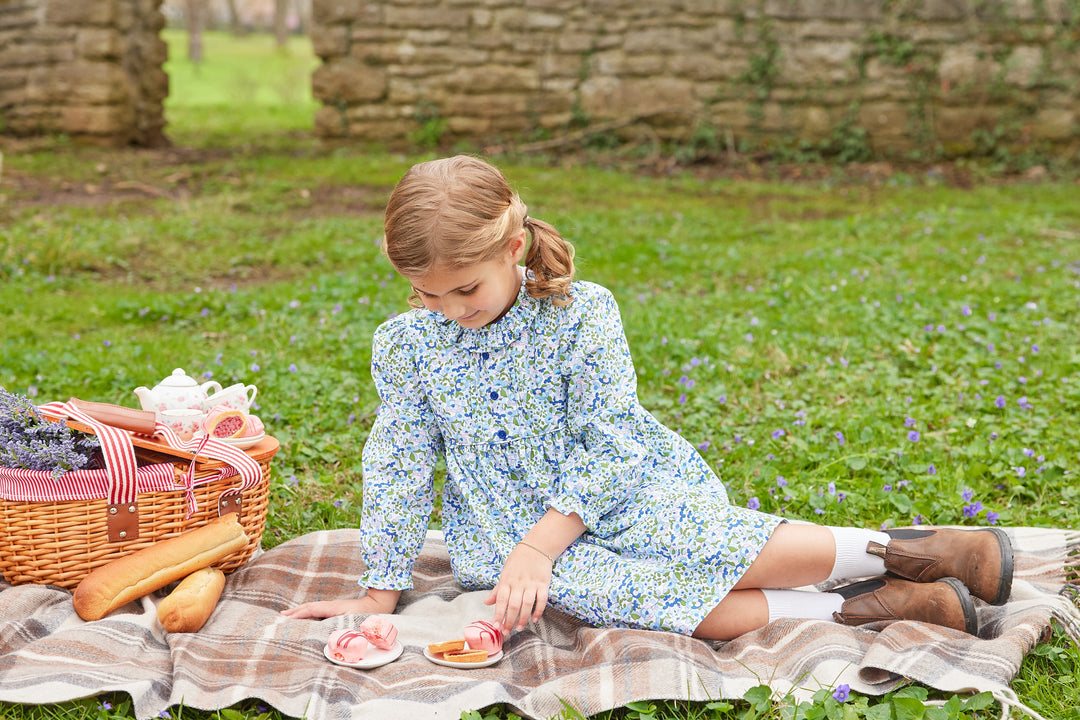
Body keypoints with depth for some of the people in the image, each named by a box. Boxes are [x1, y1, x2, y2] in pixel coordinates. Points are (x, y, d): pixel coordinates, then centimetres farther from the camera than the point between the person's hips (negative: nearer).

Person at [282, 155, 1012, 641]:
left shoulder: (581, 312, -13)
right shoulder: (404, 345, -4)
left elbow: (609, 448, -14)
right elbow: (399, 465, 2)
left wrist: (538, 546, -23)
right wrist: (381, 590, 0)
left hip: (623, 490, -2)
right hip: (513, 522, 2)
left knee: (698, 536, -35)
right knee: (585, 585, -31)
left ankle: (893, 551, -15)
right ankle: (856, 608, -28)